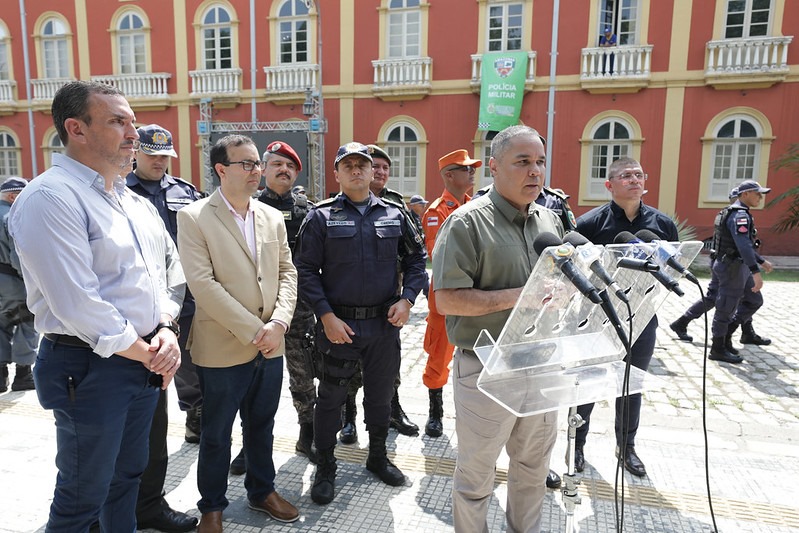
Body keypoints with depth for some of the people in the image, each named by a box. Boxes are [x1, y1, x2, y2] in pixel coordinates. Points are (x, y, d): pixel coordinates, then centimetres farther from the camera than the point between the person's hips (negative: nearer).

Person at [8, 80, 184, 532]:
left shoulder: (135, 202, 10)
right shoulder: (50, 198, -16)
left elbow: (169, 271, 12)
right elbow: (78, 303, -22)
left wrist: (166, 331, -5)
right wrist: (144, 354, -12)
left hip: (146, 362, 8)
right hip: (90, 368, -7)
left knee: (129, 474, 23)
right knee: (84, 496, 10)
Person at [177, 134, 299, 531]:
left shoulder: (273, 217, 8)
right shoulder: (193, 217, -9)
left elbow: (287, 272, 7)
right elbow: (202, 283, -16)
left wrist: (279, 322, -9)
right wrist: (253, 330, -17)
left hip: (270, 346, 5)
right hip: (223, 346, -4)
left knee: (262, 425, 19)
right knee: (216, 434, 13)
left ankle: (262, 491, 39)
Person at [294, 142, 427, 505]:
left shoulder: (394, 215, 6)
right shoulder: (321, 217, -3)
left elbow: (415, 258, 10)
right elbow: (306, 270, -7)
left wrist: (407, 298, -5)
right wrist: (326, 316, -15)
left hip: (386, 323, 3)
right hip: (338, 324, -3)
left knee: (381, 394, 17)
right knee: (331, 397, 10)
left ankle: (378, 457, 39)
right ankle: (325, 467, 29)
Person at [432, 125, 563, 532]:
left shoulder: (550, 221, 8)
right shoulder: (467, 222, -14)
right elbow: (446, 300, -19)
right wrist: (516, 296, -25)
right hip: (487, 370, -6)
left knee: (534, 465, 23)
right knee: (476, 475, 12)